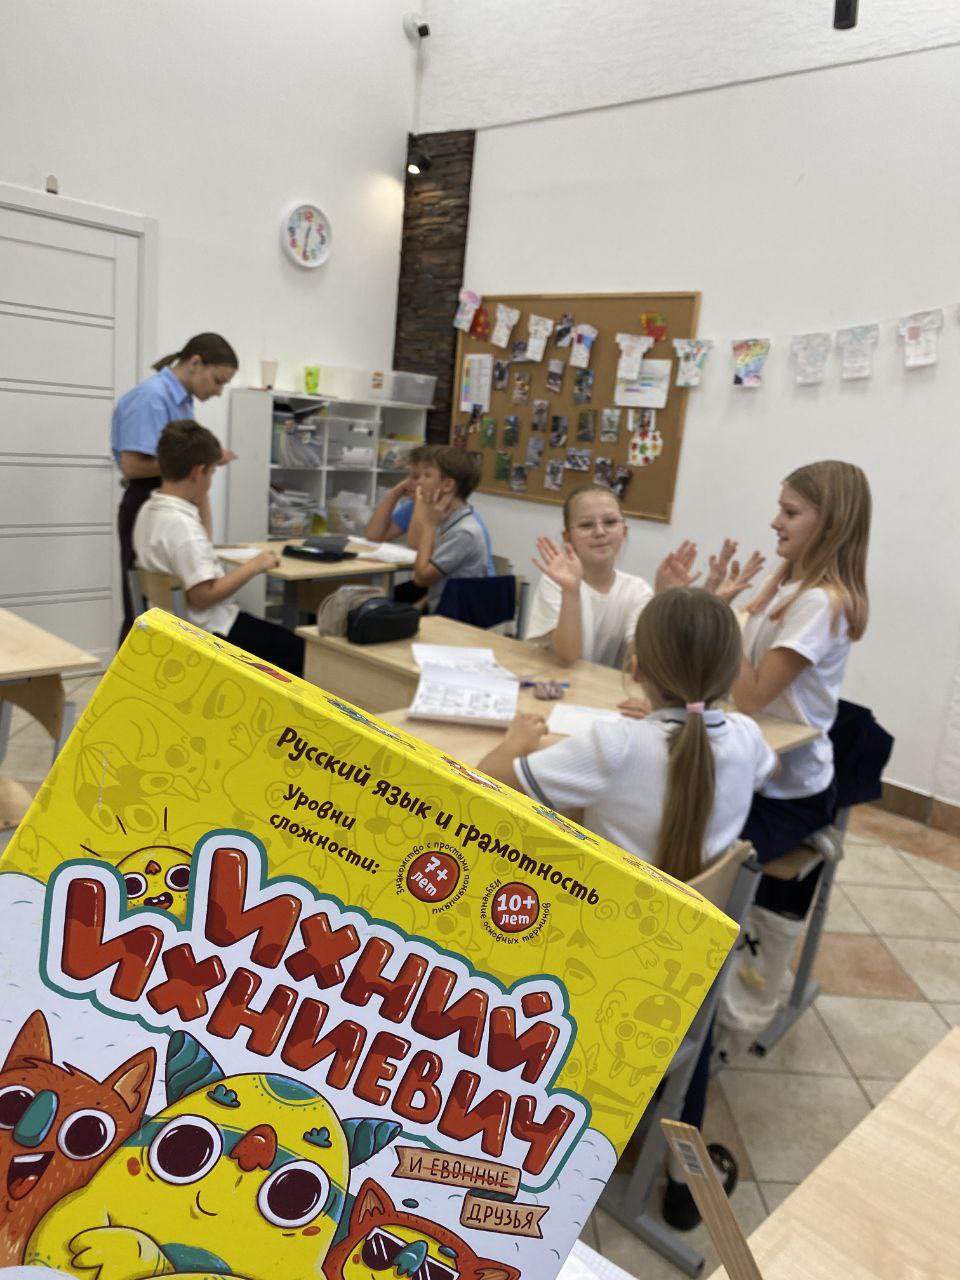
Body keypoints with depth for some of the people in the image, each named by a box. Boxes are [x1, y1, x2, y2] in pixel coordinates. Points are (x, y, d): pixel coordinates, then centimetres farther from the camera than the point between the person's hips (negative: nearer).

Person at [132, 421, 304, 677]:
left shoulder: (149, 510, 5)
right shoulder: (180, 523, -26)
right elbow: (204, 595, -28)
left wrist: (200, 503, 15)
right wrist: (253, 566, -20)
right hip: (210, 632, -11)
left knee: (280, 638, 25)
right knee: (300, 651, -7)